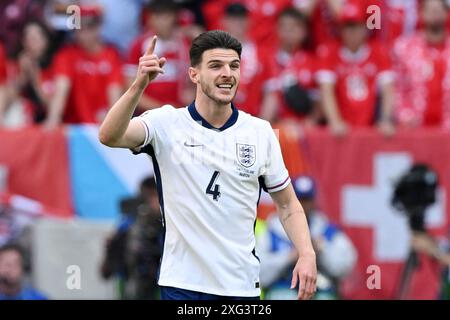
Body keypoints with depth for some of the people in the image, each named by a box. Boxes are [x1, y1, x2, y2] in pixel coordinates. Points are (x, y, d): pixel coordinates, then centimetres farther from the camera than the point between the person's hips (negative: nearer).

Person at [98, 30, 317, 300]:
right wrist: (139, 86, -36)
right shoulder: (167, 123, -4)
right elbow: (110, 136, -21)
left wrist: (307, 254, -5)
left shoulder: (261, 132, 4)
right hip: (182, 285, -2)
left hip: (242, 285, 3)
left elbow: (288, 204, 11)